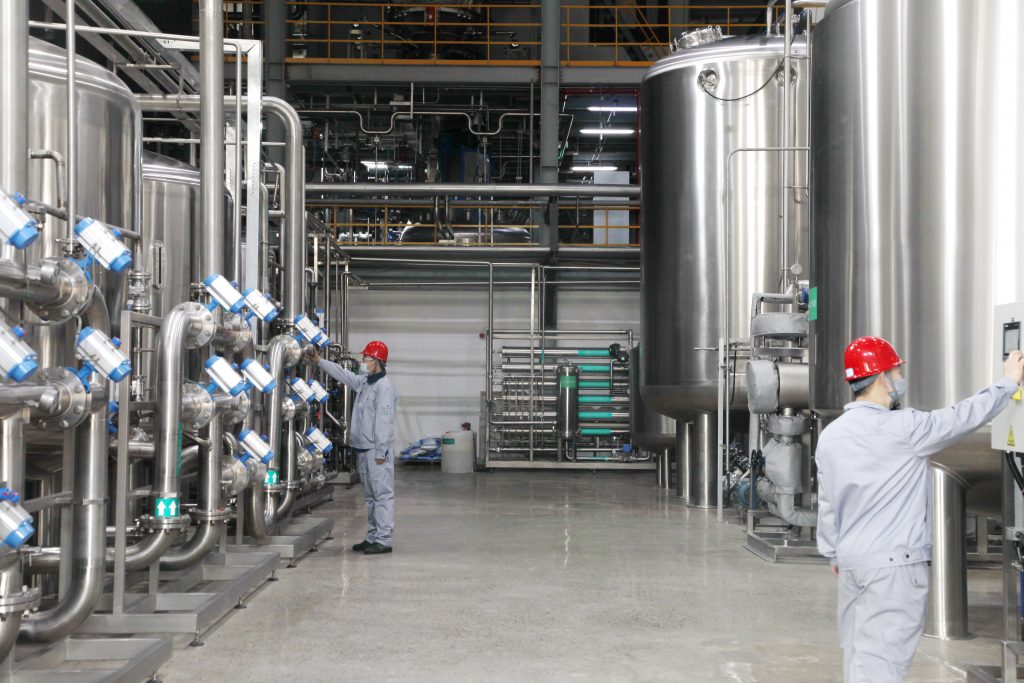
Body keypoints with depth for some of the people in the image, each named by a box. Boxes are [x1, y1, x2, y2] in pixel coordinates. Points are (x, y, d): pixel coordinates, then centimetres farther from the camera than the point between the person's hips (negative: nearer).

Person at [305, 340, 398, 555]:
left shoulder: (384, 386, -15)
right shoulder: (363, 382, 14)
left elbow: (383, 421, -19)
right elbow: (342, 374, 28)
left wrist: (381, 451, -22)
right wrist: (318, 360, 25)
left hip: (376, 450, -10)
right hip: (363, 449, 10)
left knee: (382, 493, -7)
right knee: (370, 496, 14)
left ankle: (383, 540, -7)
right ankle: (372, 537, 21)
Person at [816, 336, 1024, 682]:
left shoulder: (829, 436, 6)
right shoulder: (903, 428, -14)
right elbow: (962, 417, -4)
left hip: (850, 562, 7)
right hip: (895, 562, -7)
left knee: (856, 653, 13)